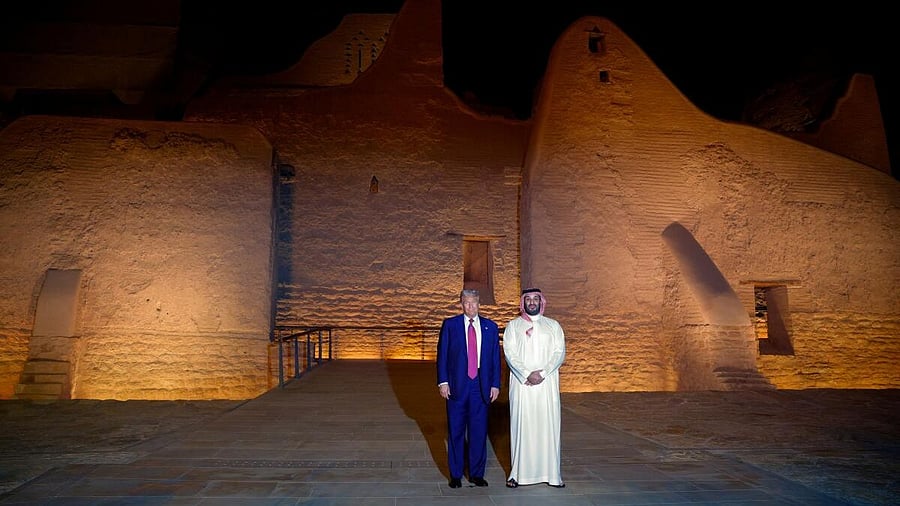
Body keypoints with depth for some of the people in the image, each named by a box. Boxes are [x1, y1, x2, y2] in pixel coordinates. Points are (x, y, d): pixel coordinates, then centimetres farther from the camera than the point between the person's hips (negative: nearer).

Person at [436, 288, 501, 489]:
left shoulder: (490, 327, 7)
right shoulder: (450, 325, 1)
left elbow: (495, 358, 8)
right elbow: (442, 355, 0)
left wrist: (495, 385, 3)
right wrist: (443, 382, -7)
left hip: (481, 386, 2)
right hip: (457, 385, -1)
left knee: (479, 431, 7)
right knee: (456, 431, 7)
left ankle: (477, 474, 21)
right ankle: (455, 474, 20)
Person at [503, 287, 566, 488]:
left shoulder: (553, 326, 11)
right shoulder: (513, 326, 7)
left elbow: (559, 352, 2)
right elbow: (509, 352, -2)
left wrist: (543, 373, -12)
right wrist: (526, 374, -14)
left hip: (547, 384, 1)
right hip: (521, 384, -1)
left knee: (548, 426, 2)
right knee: (520, 425, 0)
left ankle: (552, 473, 11)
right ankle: (518, 472, 7)